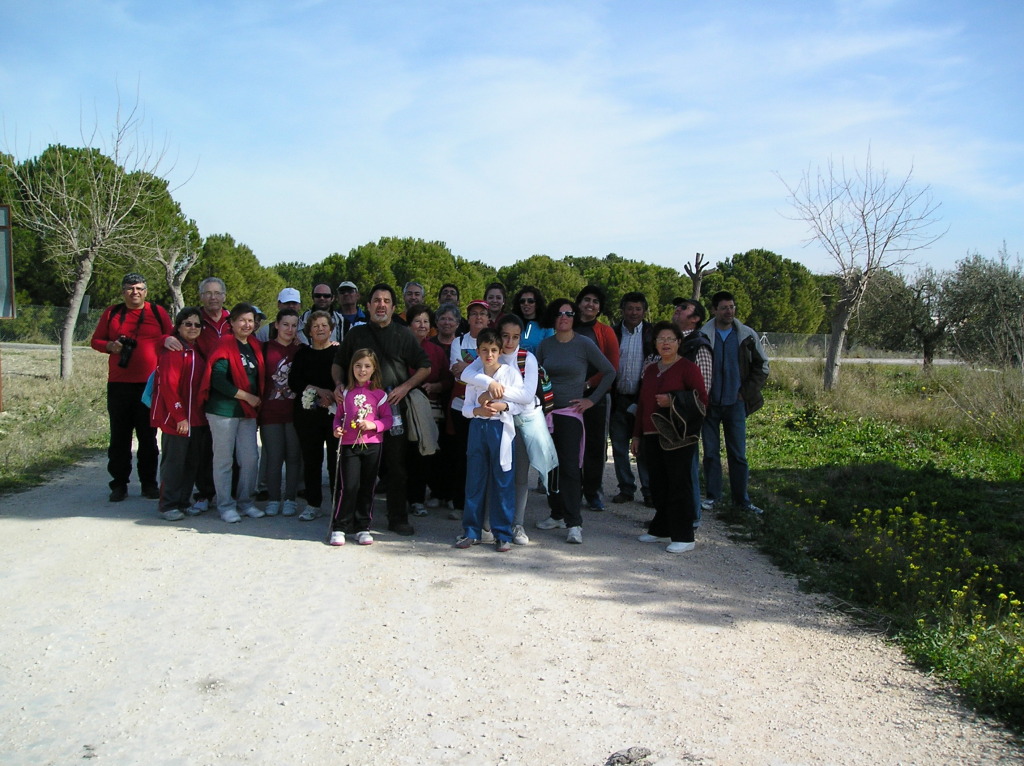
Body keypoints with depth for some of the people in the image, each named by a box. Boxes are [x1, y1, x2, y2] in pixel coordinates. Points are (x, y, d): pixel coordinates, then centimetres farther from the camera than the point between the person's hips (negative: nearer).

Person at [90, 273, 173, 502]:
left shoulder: (157, 312, 7)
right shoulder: (111, 313, 10)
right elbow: (96, 340, 14)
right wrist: (110, 346, -7)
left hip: (150, 384, -1)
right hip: (118, 384, 1)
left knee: (148, 436, 5)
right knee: (119, 436, 4)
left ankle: (149, 483, 14)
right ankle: (119, 484, 12)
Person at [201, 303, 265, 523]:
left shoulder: (255, 346, 11)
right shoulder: (225, 345, -10)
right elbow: (218, 380, -17)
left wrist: (257, 400, 4)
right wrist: (246, 396, -14)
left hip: (248, 412, 6)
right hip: (223, 410, -6)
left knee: (251, 458, 6)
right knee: (224, 460, 3)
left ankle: (245, 501, 20)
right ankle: (225, 506, 11)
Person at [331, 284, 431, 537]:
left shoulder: (403, 335, 9)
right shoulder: (356, 334, 13)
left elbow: (425, 366, 8)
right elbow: (338, 363, 20)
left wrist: (405, 387, -7)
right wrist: (339, 383, -1)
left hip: (394, 407, -1)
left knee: (396, 465, 1)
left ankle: (398, 518, 10)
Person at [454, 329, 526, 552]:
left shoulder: (511, 372, 3)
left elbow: (521, 404, -1)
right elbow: (466, 408, 7)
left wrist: (502, 405, -17)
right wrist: (479, 410, -13)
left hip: (501, 429, -3)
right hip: (478, 428, 3)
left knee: (503, 481, -1)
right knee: (475, 480, 5)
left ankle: (502, 534, 6)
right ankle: (471, 531, 14)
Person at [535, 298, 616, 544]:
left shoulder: (584, 344, -3)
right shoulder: (545, 345, 7)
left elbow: (609, 372, 2)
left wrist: (592, 399, -1)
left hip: (570, 413, -4)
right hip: (546, 412, 4)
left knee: (570, 467, -9)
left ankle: (574, 523, -7)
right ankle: (557, 514, 21)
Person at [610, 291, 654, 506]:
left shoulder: (652, 334, 1)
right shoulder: (613, 333, 6)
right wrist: (608, 393, -4)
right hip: (618, 399, 2)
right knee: (619, 447, 8)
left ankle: (649, 491, 10)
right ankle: (626, 488, 18)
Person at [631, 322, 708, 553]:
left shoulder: (687, 368, -3)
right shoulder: (650, 370, 17)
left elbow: (702, 400, -7)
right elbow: (642, 404, 22)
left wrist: (673, 402, -18)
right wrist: (636, 435, 21)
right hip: (652, 436, 6)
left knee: (678, 484, -5)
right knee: (658, 485, 9)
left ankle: (684, 537, 0)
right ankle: (661, 530, 21)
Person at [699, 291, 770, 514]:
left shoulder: (747, 336, 2)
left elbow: (761, 366, 9)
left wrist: (747, 393, 2)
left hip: (735, 404, 1)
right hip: (710, 404, -1)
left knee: (738, 454, 5)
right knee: (710, 453, 6)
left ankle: (741, 499, 14)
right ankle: (713, 496, 17)